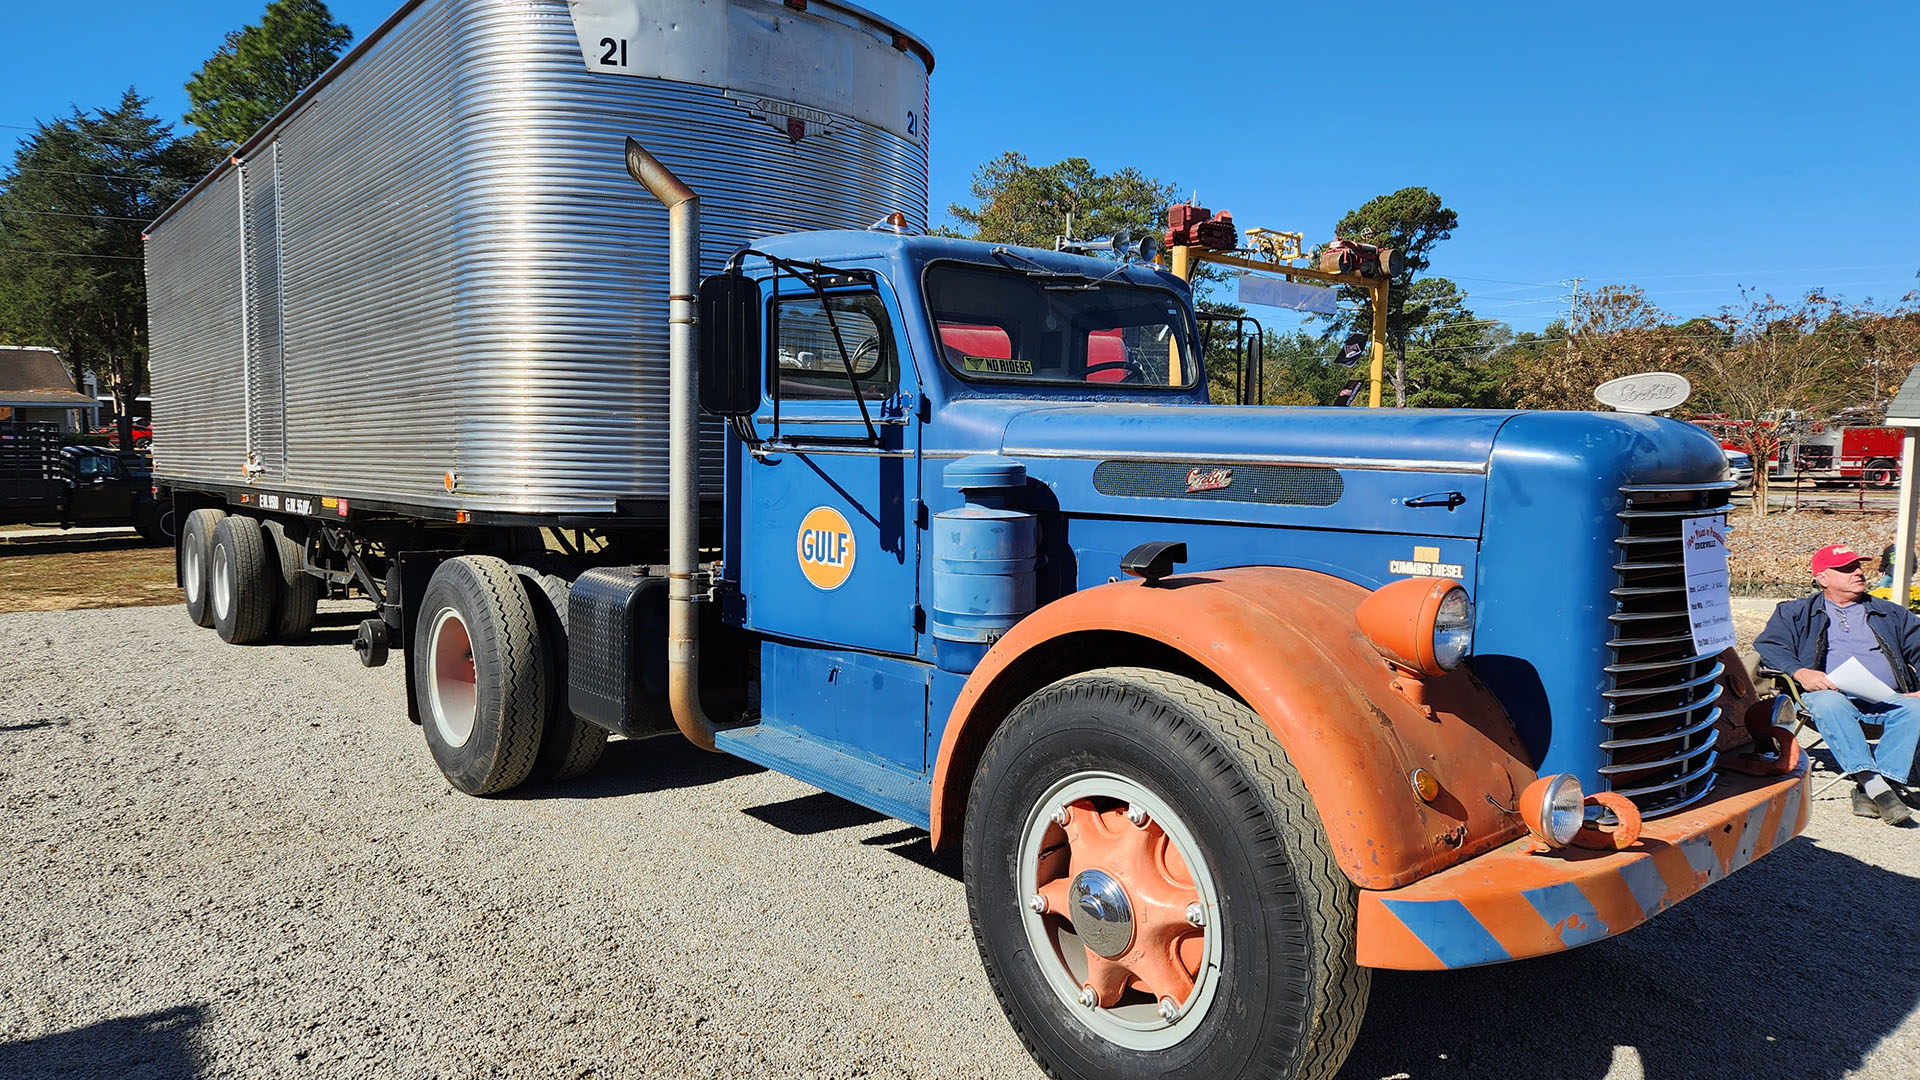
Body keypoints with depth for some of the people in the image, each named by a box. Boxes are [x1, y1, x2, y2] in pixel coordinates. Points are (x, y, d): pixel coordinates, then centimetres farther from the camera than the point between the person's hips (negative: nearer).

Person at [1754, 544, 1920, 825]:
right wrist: (1801, 672, -17)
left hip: (1887, 699, 2)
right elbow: (1768, 645, 4)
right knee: (1828, 704, -38)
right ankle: (1874, 784, -46)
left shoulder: (1891, 614, 28)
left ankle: (1868, 791, -37)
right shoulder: (1794, 613, 19)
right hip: (1833, 693, -2)